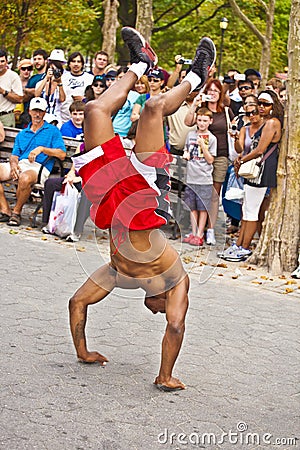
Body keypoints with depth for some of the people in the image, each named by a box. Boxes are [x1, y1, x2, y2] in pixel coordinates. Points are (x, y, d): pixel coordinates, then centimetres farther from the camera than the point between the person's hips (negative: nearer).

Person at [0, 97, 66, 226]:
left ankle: (16, 212, -19)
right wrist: (13, 164, -6)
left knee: (25, 178, -41)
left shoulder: (52, 131, 12)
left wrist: (42, 149, -12)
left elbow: (62, 155, -1)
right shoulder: (22, 134, 27)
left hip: (39, 167, -5)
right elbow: (14, 155, 18)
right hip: (20, 164, 6)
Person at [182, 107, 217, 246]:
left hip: (204, 179, -4)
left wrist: (202, 145, -16)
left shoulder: (212, 138, -2)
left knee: (203, 208, 0)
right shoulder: (191, 135, 10)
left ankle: (199, 235, 5)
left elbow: (210, 160, -6)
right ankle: (193, 233, 17)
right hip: (191, 177, 4)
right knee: (192, 207, 9)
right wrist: (186, 154, 1)